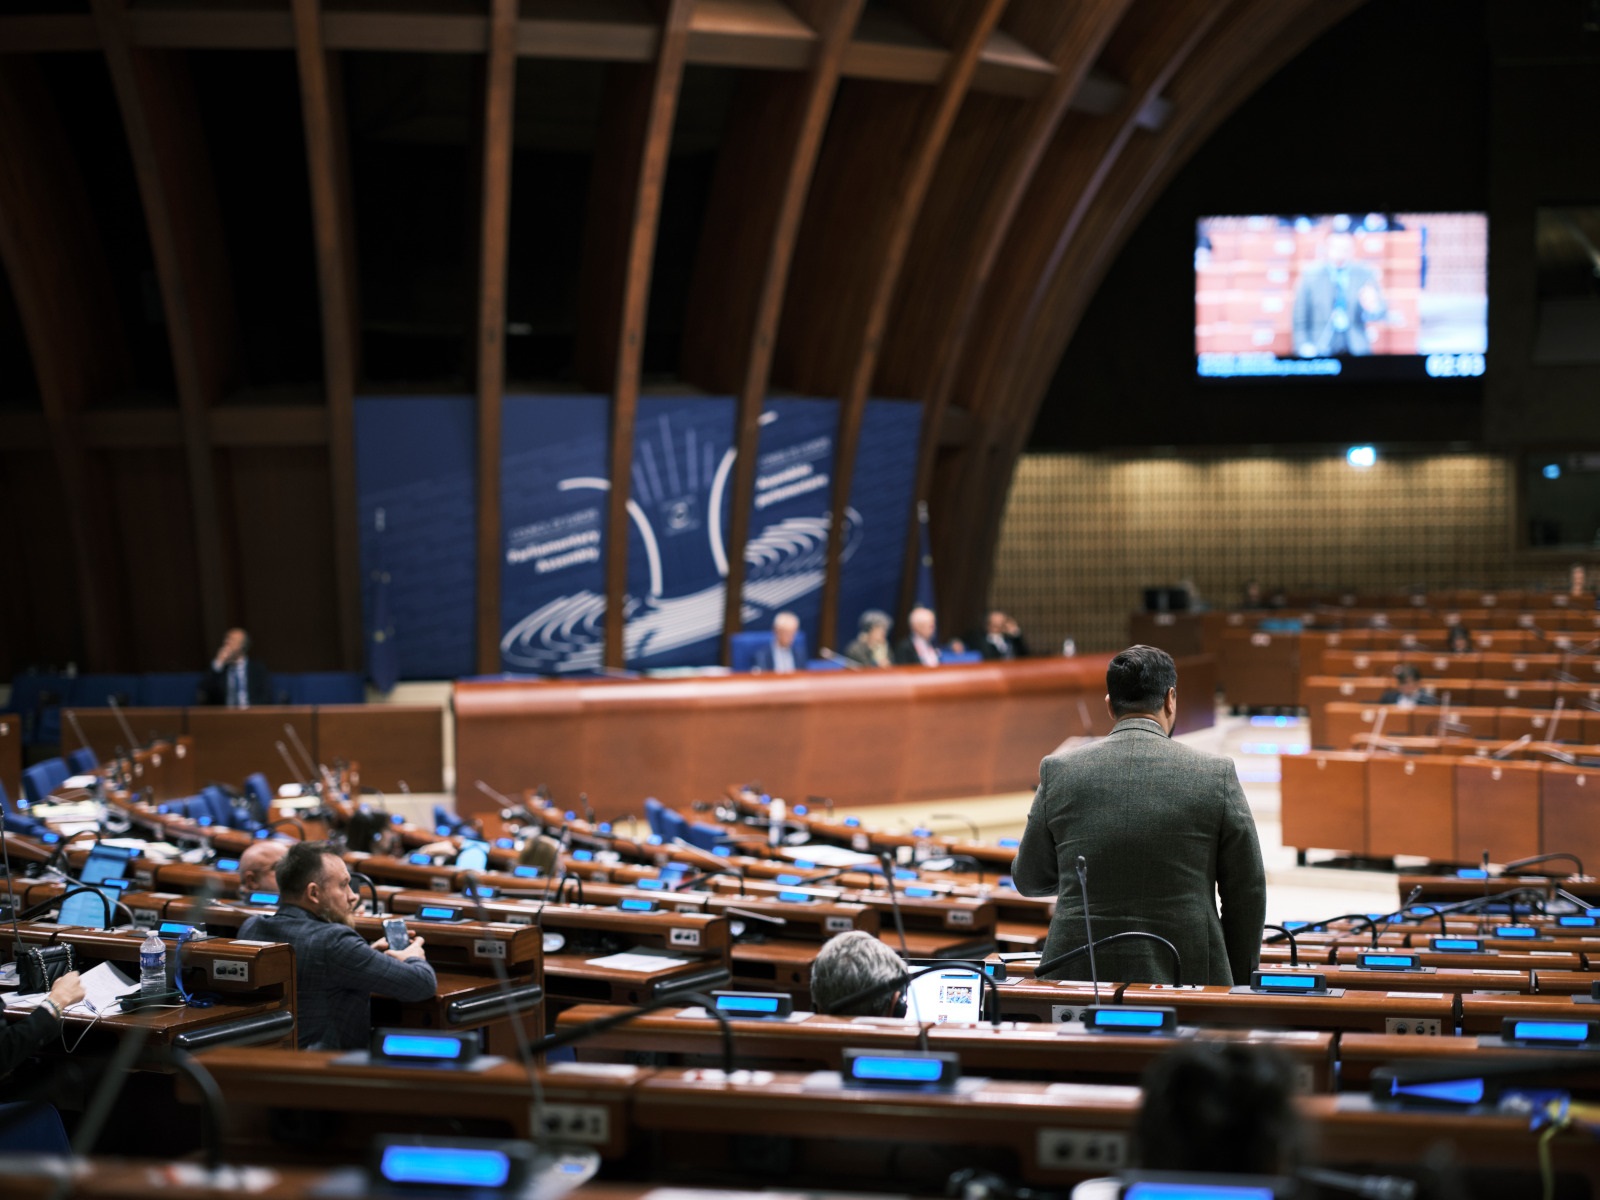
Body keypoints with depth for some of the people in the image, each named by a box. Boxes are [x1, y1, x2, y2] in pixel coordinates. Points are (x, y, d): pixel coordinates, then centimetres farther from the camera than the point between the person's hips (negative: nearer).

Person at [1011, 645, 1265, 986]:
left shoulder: (1059, 771, 1)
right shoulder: (1216, 774, -3)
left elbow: (1029, 879, 12)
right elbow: (1247, 894, 2)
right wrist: (1240, 984, 13)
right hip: (1187, 980, -1)